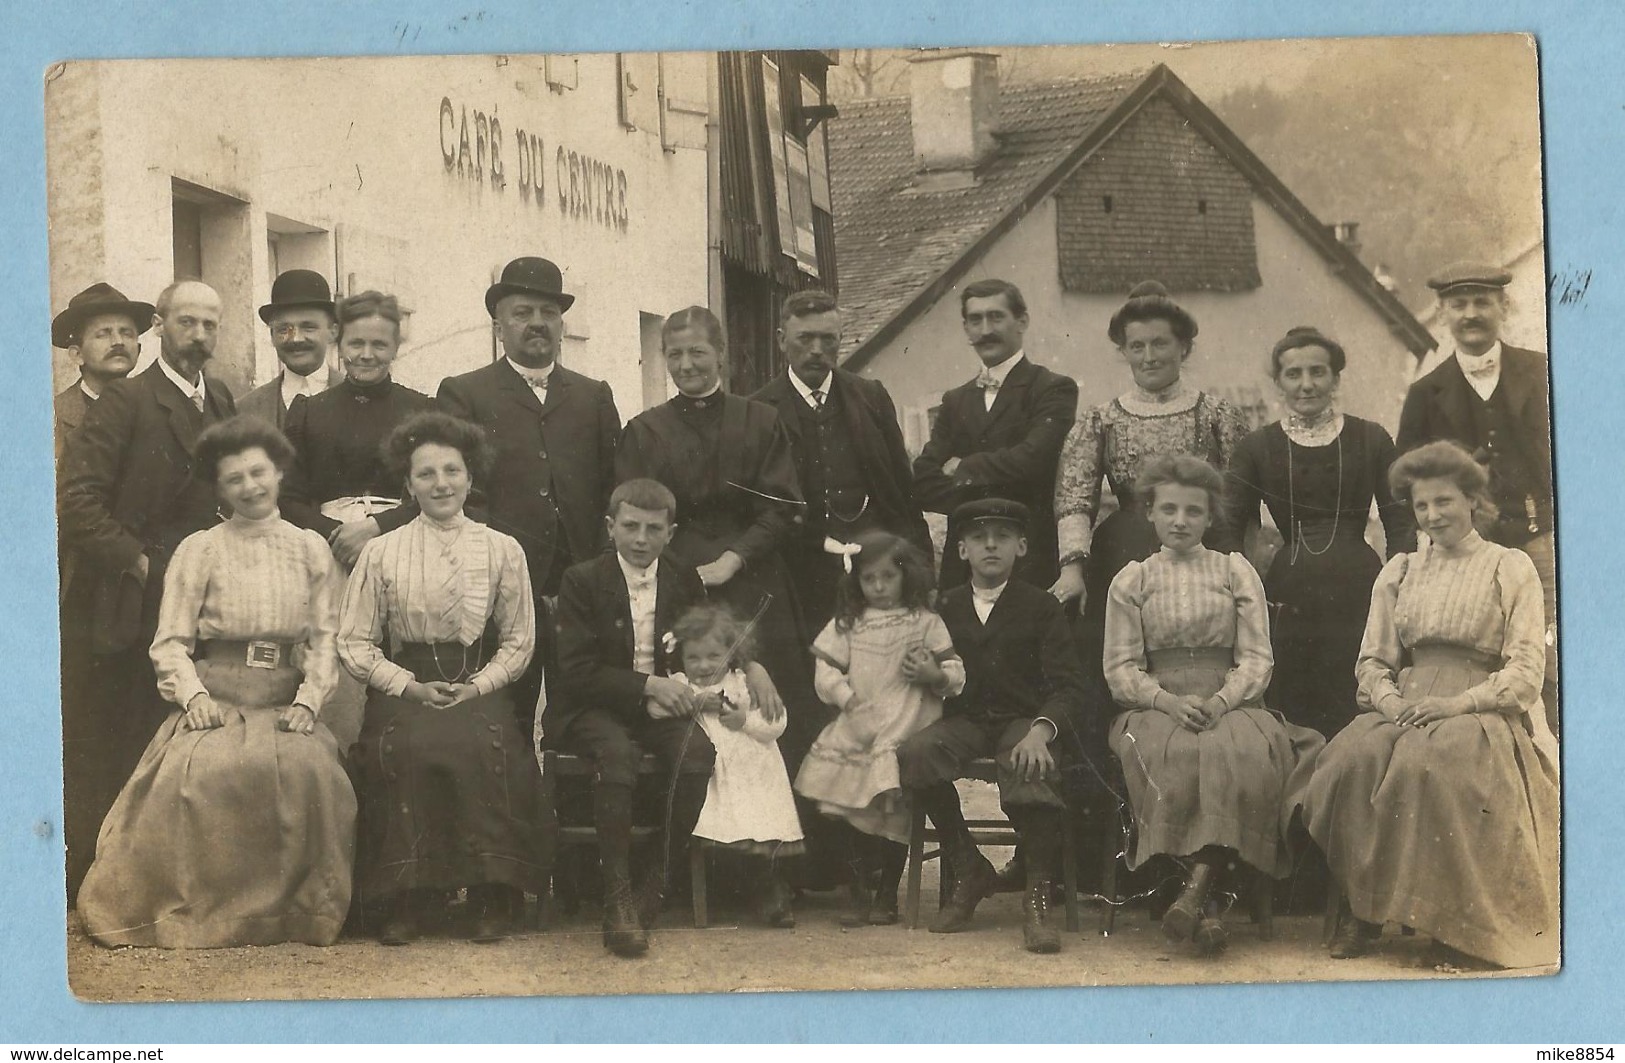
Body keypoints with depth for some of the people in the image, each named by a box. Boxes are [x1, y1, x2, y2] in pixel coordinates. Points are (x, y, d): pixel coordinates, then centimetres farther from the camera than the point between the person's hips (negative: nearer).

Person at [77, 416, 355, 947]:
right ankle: (203, 912, -17)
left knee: (307, 767, -31)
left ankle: (297, 911, -15)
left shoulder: (310, 549, 14)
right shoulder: (198, 551, 9)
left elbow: (326, 639, 9)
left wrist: (308, 701, -6)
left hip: (286, 700, 1)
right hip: (215, 697, -1)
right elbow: (170, 641, 5)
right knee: (205, 770, -33)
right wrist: (194, 695, -13)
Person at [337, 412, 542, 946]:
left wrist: (477, 686, -5)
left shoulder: (502, 550, 8)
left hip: (478, 689, 0)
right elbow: (353, 643, 6)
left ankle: (489, 900, -20)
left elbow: (518, 641, 11)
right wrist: (409, 685, -7)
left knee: (479, 745, -33)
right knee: (405, 746, -33)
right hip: (404, 687, 0)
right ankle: (404, 900, -20)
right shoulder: (381, 552, 6)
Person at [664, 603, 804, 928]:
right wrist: (696, 702, -12)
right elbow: (656, 707, -7)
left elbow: (776, 724, 5)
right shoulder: (680, 684, 14)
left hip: (751, 771, 0)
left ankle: (774, 894, 2)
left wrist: (745, 721, -10)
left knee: (764, 825, -11)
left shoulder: (745, 684, 13)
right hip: (707, 776, 0)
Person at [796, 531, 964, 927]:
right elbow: (826, 671, 3)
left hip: (908, 736, -2)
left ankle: (887, 896, 14)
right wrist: (850, 700, -11)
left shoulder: (925, 623, 7)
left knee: (897, 816, -1)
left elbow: (955, 673, 4)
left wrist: (934, 676, -16)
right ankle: (858, 896, 9)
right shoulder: (847, 624, 12)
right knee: (856, 818, -1)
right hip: (858, 731, 2)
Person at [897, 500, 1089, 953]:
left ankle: (1038, 897, -25)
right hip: (965, 721, 3)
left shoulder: (1042, 608, 7)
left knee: (1032, 770, -38)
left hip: (1025, 721, -3)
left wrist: (1041, 730, -23)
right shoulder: (947, 608, 16)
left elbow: (1068, 686, -4)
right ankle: (969, 873, -11)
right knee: (913, 754, -29)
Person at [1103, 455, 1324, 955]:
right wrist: (1169, 702, -14)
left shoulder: (1236, 572, 15)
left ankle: (1198, 889, -41)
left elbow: (1256, 659, 6)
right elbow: (1121, 668, 6)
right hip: (1156, 709, 0)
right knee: (1174, 756, -36)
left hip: (1229, 706, 0)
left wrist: (1220, 701, -14)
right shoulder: (1131, 581, 15)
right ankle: (1207, 905, -37)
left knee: (1240, 752, -36)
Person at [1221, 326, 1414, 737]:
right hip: (1288, 599, 0)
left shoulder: (1371, 440, 10)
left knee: (1358, 722, -2)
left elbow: (1400, 521, 9)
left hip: (1358, 593, 0)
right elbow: (1229, 530, 8)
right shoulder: (1257, 448, 10)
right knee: (1290, 725, -1)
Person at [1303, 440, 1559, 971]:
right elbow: (1373, 661, 15)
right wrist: (1391, 702, -9)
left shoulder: (1511, 568, 9)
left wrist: (1458, 703, -17)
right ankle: (1360, 911, -23)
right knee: (1354, 758, -32)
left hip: (1483, 712, -4)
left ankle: (1456, 925, -29)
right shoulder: (1398, 572, 22)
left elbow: (1526, 672, -1)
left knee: (1429, 764, -38)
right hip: (1406, 707, 4)